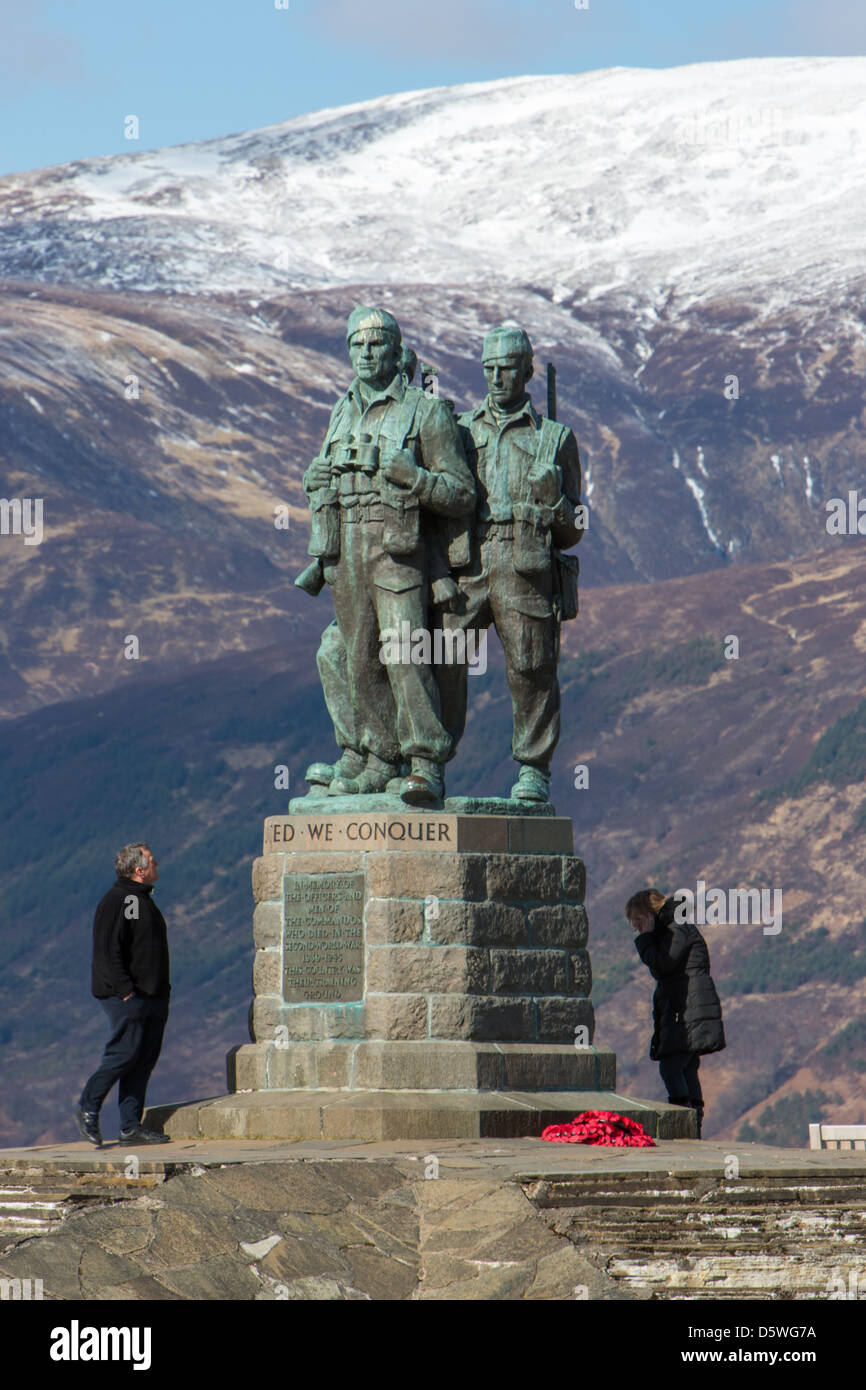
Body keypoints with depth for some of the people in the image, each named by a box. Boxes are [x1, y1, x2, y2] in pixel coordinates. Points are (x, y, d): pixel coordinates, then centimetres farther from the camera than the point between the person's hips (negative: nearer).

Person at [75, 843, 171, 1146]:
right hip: (127, 996, -9)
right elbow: (108, 951, -17)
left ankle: (132, 1126, 7)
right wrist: (125, 990, -22)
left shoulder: (142, 900, 19)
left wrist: (162, 990, 21)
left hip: (152, 997, 9)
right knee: (124, 1053, -11)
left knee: (144, 1060, 6)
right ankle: (88, 1109, 4)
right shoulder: (116, 902, -11)